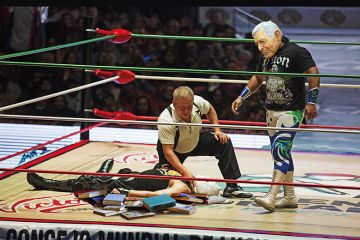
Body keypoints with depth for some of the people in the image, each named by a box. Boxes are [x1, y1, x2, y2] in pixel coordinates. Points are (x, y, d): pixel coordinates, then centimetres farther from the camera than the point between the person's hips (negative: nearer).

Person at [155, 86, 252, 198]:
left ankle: (232, 186, -10)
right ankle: (159, 168, 22)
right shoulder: (165, 121, -38)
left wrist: (217, 130, -7)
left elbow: (210, 110, 4)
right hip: (174, 149, -4)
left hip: (195, 141, 4)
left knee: (224, 142, -14)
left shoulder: (198, 102, -23)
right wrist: (185, 172, -47)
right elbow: (168, 151, -39)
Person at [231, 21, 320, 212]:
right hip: (272, 111, 8)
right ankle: (290, 197, 19)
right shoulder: (266, 56, 9)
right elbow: (258, 78, 23)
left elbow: (313, 73, -15)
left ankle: (271, 197, -21)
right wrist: (241, 97, 16)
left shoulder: (296, 52, -14)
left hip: (291, 111, -8)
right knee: (279, 153, 10)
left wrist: (311, 102, -19)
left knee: (280, 150, -16)